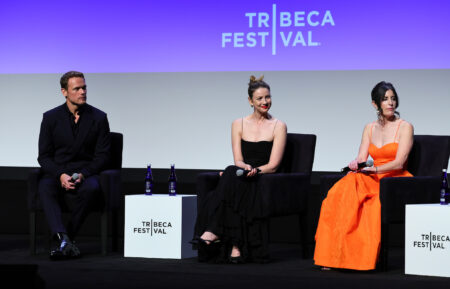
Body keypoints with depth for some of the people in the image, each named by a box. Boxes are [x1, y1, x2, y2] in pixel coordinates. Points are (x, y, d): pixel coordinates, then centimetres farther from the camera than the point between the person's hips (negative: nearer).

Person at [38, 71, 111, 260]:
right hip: (57, 173, 1)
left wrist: (82, 174, -15)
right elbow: (44, 156, 3)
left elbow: (102, 156, 2)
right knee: (45, 189, -34)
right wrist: (61, 175, -16)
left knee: (91, 189, -36)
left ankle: (63, 241, -26)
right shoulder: (51, 117, 5)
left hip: (86, 174, 0)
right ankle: (64, 241, -48)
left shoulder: (98, 118, 4)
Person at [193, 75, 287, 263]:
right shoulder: (239, 124, 15)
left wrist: (254, 170, -21)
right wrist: (246, 168, -18)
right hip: (241, 178, 3)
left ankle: (216, 232, -43)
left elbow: (273, 165, -3)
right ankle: (235, 245, -44)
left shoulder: (278, 126, 5)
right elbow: (238, 161, 6)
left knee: (232, 174, -33)